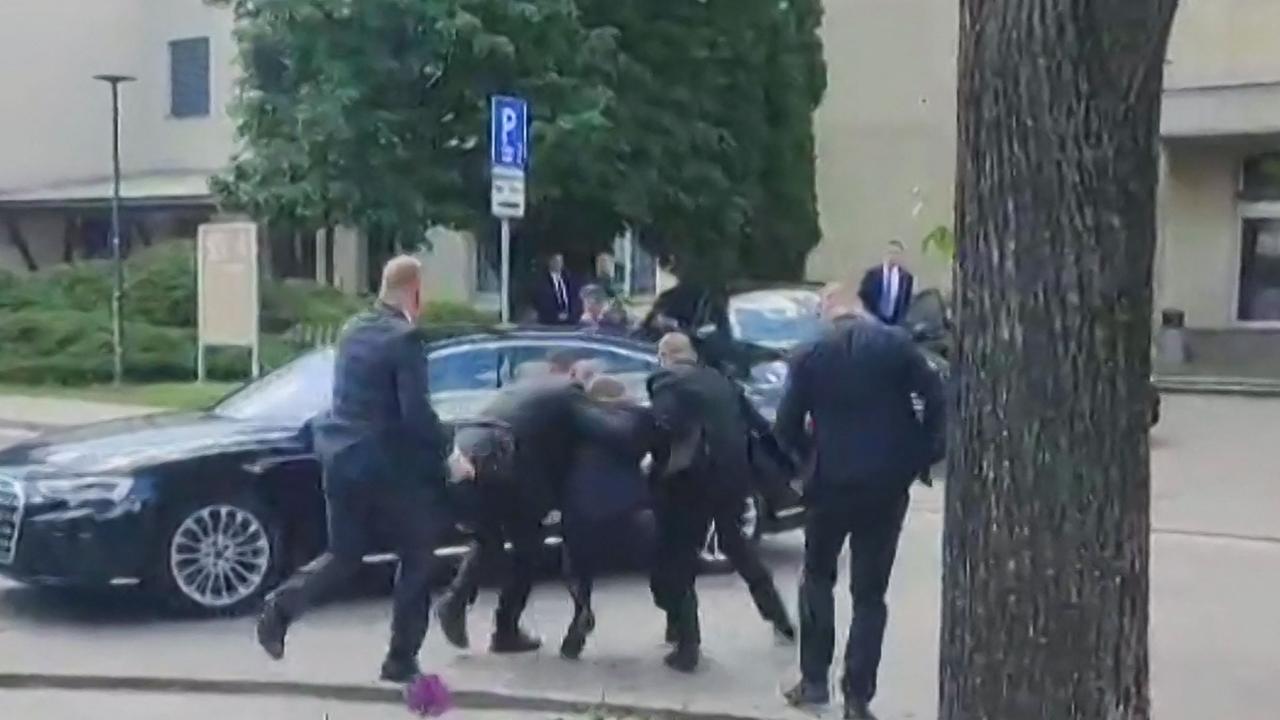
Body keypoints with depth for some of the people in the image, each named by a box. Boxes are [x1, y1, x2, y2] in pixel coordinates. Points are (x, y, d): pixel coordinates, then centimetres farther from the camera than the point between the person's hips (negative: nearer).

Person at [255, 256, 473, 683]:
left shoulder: (353, 330, 11)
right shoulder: (405, 337, -14)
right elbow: (415, 412, -21)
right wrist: (447, 452, -8)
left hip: (341, 455, 7)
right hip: (386, 463, -7)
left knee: (344, 554, 19)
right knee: (415, 557, 10)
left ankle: (282, 606, -3)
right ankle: (401, 660, 12)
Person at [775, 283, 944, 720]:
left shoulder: (810, 356, -1)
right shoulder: (895, 344, 0)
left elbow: (787, 426, -2)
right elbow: (936, 398, -6)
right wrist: (924, 455, 4)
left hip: (832, 483, -1)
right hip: (887, 483, 1)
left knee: (818, 578, 20)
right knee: (870, 591, 8)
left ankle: (814, 680, 18)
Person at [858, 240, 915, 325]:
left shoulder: (907, 276, 3)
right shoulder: (872, 273, 0)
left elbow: (908, 301, 7)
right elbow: (862, 296, 1)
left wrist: (901, 320, -2)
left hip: (895, 322, 1)